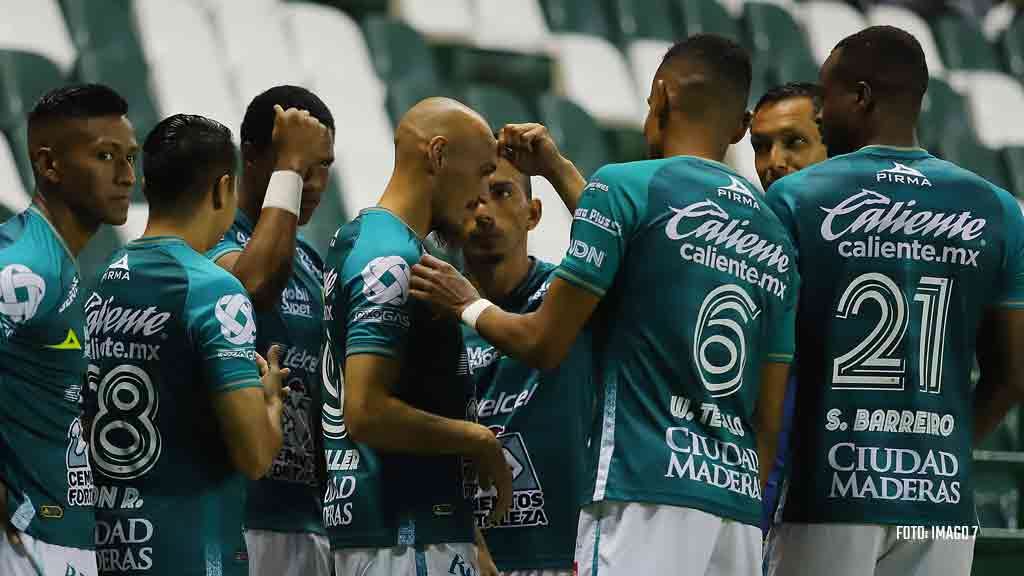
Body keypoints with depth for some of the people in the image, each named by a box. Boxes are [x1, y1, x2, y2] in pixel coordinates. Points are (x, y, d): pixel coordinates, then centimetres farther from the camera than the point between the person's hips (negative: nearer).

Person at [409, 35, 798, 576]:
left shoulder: (625, 187, -2)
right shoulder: (775, 237, 17)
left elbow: (544, 344, -1)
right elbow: (769, 419, 17)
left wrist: (469, 306, 19)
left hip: (646, 495, -7)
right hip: (738, 505, 7)